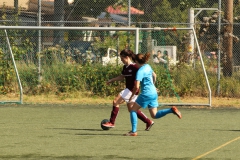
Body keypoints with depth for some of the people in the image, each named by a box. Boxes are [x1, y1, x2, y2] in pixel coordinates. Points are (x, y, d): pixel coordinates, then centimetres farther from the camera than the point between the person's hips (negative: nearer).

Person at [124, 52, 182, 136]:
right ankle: (171, 110, -7)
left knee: (133, 110, 4)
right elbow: (154, 75, 30)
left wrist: (132, 96, -6)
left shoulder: (140, 71, -15)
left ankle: (133, 131, -2)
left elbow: (137, 86, -20)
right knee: (154, 115, 10)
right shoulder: (148, 66, 11)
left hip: (146, 94, -8)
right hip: (154, 93, 8)